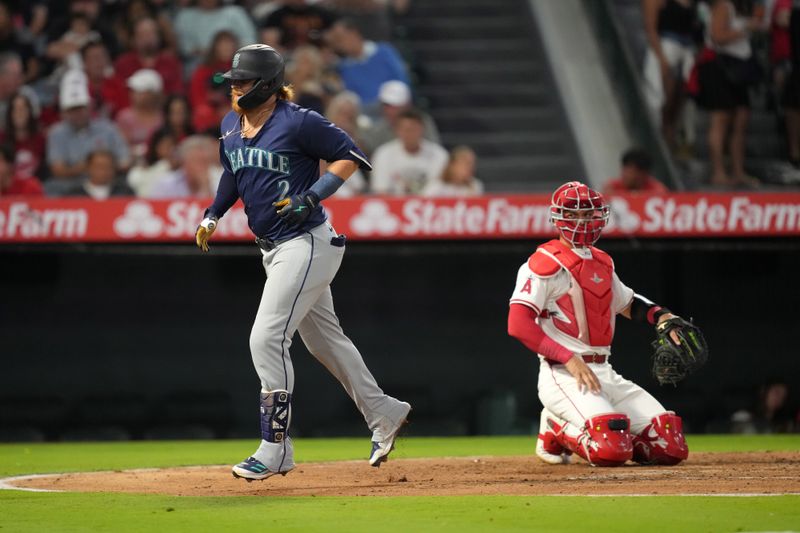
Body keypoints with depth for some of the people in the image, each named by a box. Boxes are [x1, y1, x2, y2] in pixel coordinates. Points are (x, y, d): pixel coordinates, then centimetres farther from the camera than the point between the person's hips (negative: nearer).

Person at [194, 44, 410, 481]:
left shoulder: (297, 123, -18)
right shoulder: (231, 125, 7)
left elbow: (348, 156, -13)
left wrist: (312, 197, -22)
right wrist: (212, 216, 11)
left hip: (306, 244, -9)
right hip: (273, 248, 9)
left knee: (267, 339, -14)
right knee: (323, 339, 19)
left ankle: (275, 451, -8)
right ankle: (384, 415, 35)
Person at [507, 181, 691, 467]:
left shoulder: (602, 262, 18)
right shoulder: (545, 263, -7)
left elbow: (628, 304, 34)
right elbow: (518, 325, -17)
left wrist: (662, 316, 12)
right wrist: (570, 360, -22)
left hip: (605, 375, 7)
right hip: (562, 376, -7)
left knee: (670, 447, -6)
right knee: (611, 450, -29)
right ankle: (556, 432, -1)